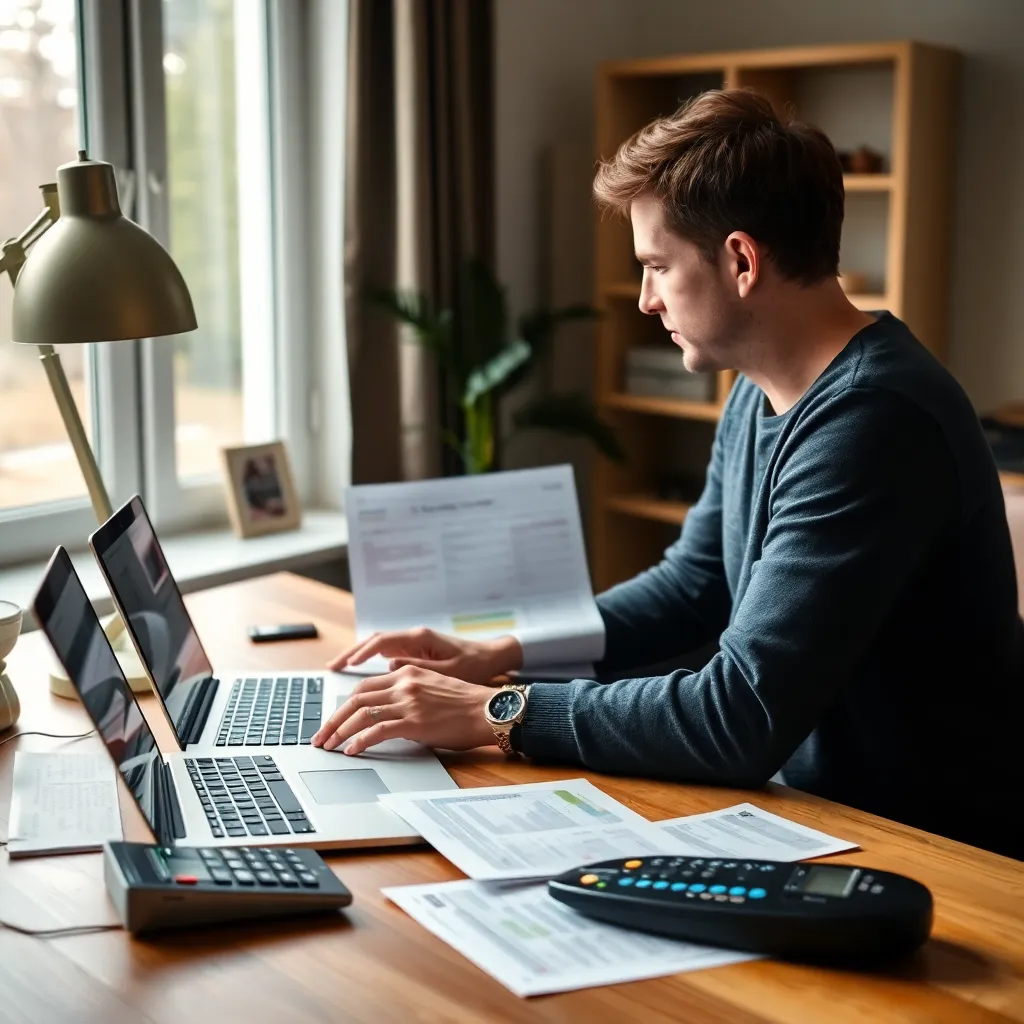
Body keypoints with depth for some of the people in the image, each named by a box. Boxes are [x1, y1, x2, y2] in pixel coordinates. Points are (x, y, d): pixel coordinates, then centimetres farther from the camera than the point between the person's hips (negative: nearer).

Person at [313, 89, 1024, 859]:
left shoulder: (871, 421, -26)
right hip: (817, 802, 7)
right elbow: (693, 585, 15)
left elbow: (744, 719, -29)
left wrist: (495, 714, -21)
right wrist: (493, 657, 3)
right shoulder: (760, 394, 4)